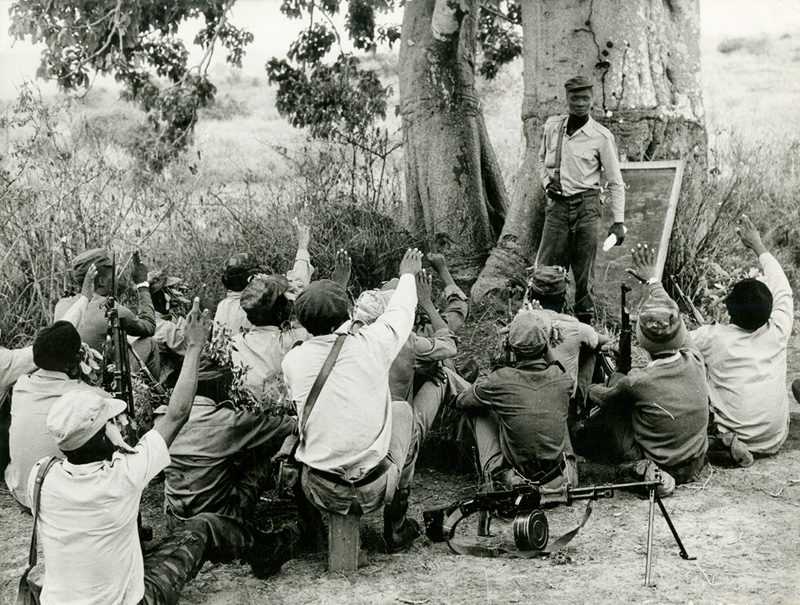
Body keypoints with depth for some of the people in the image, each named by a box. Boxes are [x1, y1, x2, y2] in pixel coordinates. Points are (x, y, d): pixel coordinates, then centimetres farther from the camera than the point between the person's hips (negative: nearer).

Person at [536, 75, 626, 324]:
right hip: (557, 203, 3)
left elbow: (615, 182, 0)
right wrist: (546, 182, 3)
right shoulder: (551, 126, 6)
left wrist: (619, 221, -4)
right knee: (547, 268, -2)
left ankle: (585, 319, 11)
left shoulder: (601, 136, -4)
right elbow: (542, 159, 24)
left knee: (584, 269, 2)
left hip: (587, 205, -3)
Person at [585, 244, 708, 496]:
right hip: (695, 466, 5)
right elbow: (673, 318, 4)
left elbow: (604, 397, -3)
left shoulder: (637, 381, -27)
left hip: (646, 461, -5)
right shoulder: (694, 362, -16)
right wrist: (652, 280, 20)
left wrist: (591, 388, 21)